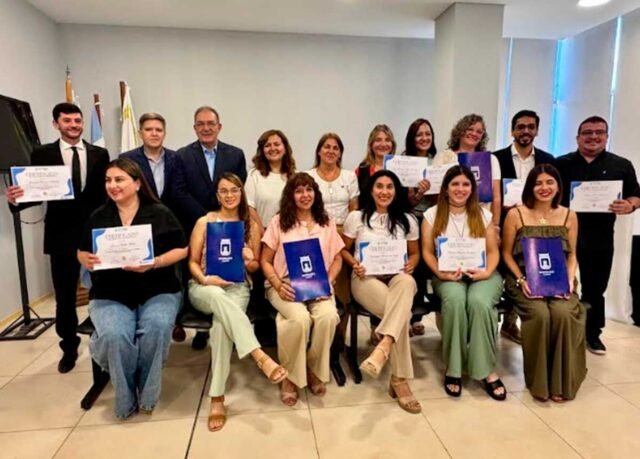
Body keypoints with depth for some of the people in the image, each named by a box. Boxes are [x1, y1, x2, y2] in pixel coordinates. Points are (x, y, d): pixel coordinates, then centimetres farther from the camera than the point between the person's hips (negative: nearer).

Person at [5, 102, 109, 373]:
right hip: (61, 234, 0)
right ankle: (69, 348, 30)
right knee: (65, 297, 11)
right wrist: (16, 199, -24)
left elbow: (106, 193, 1)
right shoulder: (42, 154, 1)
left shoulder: (99, 154, 4)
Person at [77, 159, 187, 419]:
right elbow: (82, 252, 18)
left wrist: (154, 263, -16)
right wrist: (87, 261, -7)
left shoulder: (159, 213, 2)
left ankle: (146, 394, -6)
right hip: (111, 295, 2)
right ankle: (125, 400, -3)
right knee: (114, 335, -29)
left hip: (157, 291, -1)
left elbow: (181, 250, 1)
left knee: (157, 327, -32)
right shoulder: (98, 217, 10)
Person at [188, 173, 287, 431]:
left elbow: (256, 266, 15)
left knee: (221, 323, -34)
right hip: (204, 287, 0)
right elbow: (192, 262, 5)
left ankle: (217, 397, -26)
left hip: (237, 287, 1)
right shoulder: (204, 222, 8)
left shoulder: (251, 225, 12)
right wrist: (205, 279, -15)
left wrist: (248, 261, -10)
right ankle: (261, 358, -46)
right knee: (218, 296, -40)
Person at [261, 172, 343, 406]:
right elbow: (265, 261, 4)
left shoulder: (327, 222, 13)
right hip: (286, 286, -2)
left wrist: (328, 280, -6)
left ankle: (315, 371, -3)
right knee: (300, 318, -33)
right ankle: (290, 376, -7)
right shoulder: (279, 222, 5)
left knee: (328, 316, -30)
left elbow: (337, 258, 14)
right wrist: (278, 285, -13)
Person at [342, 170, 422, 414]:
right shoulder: (356, 217, 8)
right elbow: (343, 249, 13)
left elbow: (415, 253, 20)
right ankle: (400, 380, -27)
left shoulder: (407, 220, 14)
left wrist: (411, 264, -4)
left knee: (407, 283, -40)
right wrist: (354, 263, -9)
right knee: (401, 311, -33)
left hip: (398, 277, 2)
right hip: (366, 278, -2)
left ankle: (382, 349, -50)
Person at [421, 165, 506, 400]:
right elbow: (427, 251, 2)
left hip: (482, 274, 1)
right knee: (455, 300, -35)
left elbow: (493, 251, 7)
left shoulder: (483, 214, 10)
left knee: (479, 302, -33)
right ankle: (453, 368, -21)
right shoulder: (432, 215, 6)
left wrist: (487, 272, -13)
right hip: (448, 276, -1)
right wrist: (439, 273, -14)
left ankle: (487, 370, -19)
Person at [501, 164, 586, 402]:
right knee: (540, 314, -30)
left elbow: (572, 255, 12)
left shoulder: (569, 216, 8)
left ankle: (561, 381, -8)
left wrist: (570, 279, -6)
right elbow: (507, 253, 1)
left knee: (563, 313, -29)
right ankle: (538, 380, -7)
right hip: (525, 281, -2)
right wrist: (521, 280, -12)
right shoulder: (516, 214, -1)